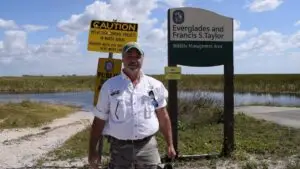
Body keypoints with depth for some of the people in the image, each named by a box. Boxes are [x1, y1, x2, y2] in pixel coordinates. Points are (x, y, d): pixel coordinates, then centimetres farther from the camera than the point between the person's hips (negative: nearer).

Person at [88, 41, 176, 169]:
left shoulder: (155, 86, 4)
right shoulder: (109, 86, 0)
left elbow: (163, 117, 9)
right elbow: (99, 120, 2)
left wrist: (170, 145, 8)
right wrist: (92, 150, 0)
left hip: (148, 147, 1)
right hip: (120, 148, -1)